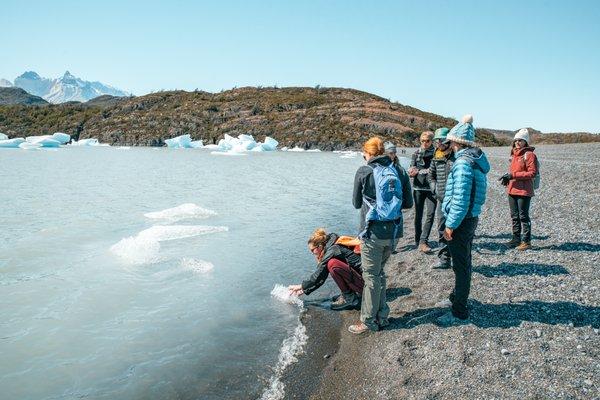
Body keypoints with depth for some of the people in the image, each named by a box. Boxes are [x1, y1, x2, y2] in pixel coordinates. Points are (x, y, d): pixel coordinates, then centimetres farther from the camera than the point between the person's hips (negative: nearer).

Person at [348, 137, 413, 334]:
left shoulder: (364, 172, -7)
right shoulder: (399, 173, 4)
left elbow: (356, 203, 2)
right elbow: (408, 203, 8)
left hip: (373, 232, -5)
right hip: (394, 232, 5)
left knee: (371, 275, 6)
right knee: (379, 272, 20)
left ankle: (368, 321, 15)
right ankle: (381, 316, 27)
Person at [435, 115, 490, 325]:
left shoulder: (463, 163, -22)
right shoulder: (477, 159, 8)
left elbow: (461, 199, -25)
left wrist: (451, 225, -20)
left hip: (461, 221, -10)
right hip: (470, 219, 10)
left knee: (461, 266, 0)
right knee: (462, 263, 22)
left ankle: (459, 313, 10)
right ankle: (456, 298, 39)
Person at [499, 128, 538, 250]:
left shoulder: (529, 155, -9)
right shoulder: (514, 154, 15)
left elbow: (532, 173, -16)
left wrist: (513, 175, -20)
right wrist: (508, 177, 5)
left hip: (524, 191, -8)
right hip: (512, 190, 8)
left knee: (523, 216, -2)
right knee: (514, 216, 14)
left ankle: (526, 241, 6)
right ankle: (516, 238, 23)